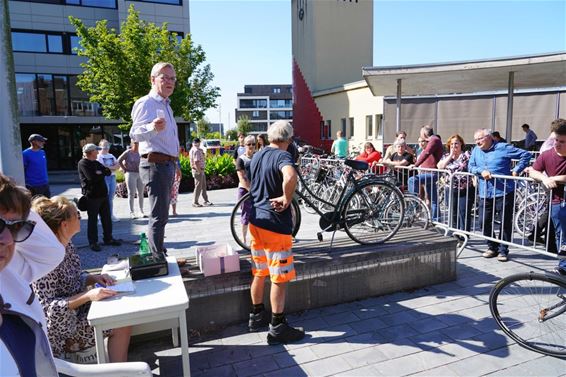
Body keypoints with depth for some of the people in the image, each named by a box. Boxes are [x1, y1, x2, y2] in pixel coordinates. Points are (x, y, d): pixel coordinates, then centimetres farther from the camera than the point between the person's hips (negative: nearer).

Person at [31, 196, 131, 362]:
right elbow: (47, 308, -24)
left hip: (79, 310, 8)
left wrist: (93, 278, -7)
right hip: (62, 328, -8)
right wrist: (87, 296, -30)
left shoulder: (67, 245, -1)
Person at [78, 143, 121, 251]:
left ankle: (108, 238, 23)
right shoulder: (83, 163, -9)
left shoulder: (96, 163, 17)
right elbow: (92, 177, -22)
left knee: (106, 218, 12)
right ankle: (93, 242, 10)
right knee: (93, 220, 1)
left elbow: (108, 172, 9)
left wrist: (100, 172, -10)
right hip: (92, 196, -8)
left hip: (103, 194, 8)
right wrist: (102, 173, -4)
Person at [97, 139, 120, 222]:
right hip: (104, 178, -6)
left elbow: (118, 165, 11)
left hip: (112, 177, 6)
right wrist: (113, 167, -7)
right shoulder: (99, 156, -2)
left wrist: (109, 168, -5)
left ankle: (111, 215, 19)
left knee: (111, 198, 11)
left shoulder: (111, 156, 19)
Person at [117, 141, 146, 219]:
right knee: (131, 194, -1)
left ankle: (141, 212, 14)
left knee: (141, 193, 6)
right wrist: (124, 169, -3)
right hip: (131, 174, -4)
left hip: (140, 175, 4)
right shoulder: (128, 152, -4)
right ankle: (131, 212, 5)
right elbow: (119, 160, -2)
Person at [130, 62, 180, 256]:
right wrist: (151, 127, -48)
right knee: (159, 216, -12)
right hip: (155, 163, -10)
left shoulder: (166, 105, 19)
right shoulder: (145, 103, -10)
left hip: (167, 164, 10)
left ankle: (157, 254, 30)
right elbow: (135, 133, -27)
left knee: (161, 215, 17)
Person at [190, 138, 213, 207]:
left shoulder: (192, 150, 14)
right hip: (198, 170, -10)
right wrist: (199, 171, -21)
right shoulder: (196, 150, -18)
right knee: (198, 186, -4)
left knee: (204, 186, 15)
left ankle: (206, 201, 23)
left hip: (201, 170, 10)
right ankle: (195, 202, 4)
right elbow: (196, 162, -24)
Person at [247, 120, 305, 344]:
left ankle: (257, 316, 33)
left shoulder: (257, 156, 12)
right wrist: (286, 199, -22)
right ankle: (277, 328, 11)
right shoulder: (282, 155, -15)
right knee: (280, 278, 2)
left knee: (259, 273, 19)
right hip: (275, 224, -8)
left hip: (256, 221, 8)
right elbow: (290, 177, -37)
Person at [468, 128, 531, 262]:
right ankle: (492, 247, 23)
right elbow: (470, 167, 8)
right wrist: (481, 171, -11)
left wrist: (516, 170, -8)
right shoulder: (476, 150, 10)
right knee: (484, 222, 5)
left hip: (503, 192, -4)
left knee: (505, 222, 2)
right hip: (484, 194, 5)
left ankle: (503, 250, 15)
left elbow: (526, 155, -1)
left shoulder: (503, 148, -4)